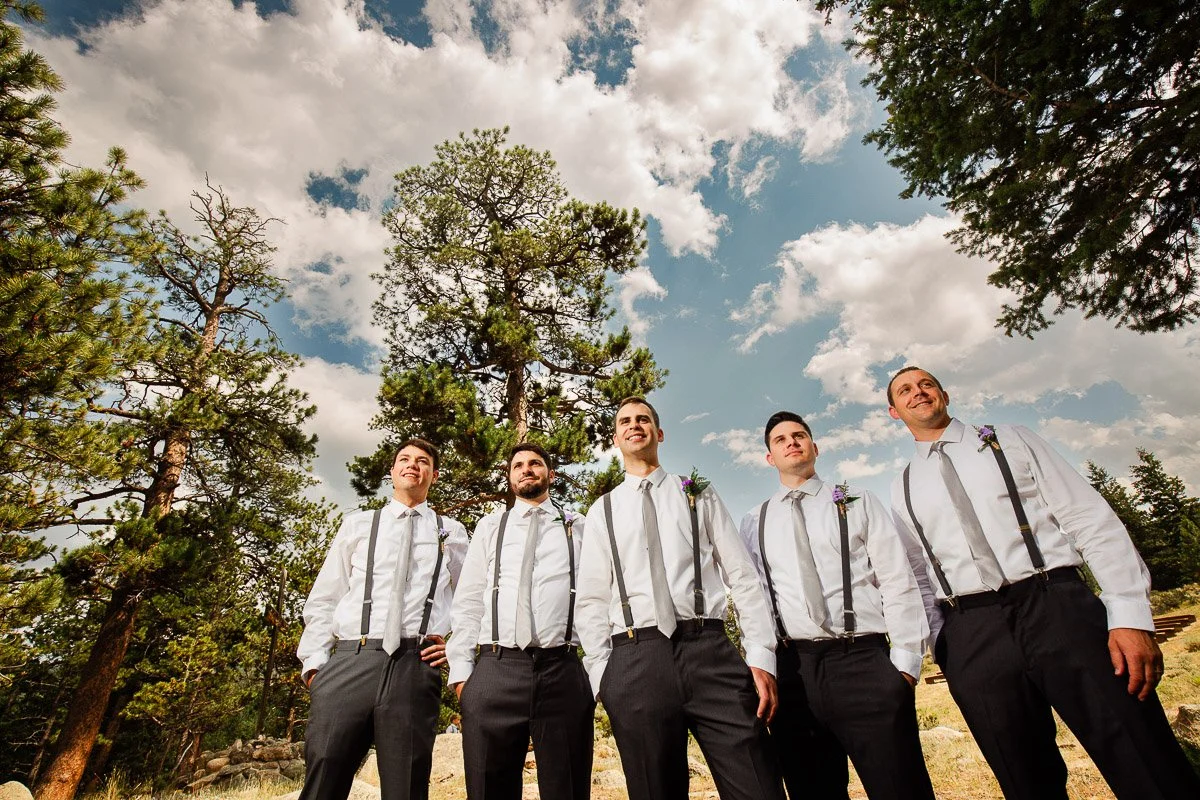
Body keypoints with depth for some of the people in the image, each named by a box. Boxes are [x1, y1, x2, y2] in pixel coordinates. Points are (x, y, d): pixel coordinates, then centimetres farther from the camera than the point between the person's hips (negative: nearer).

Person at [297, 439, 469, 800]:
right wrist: (314, 661, 3)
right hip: (349, 662, 1)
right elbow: (323, 599, 13)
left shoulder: (451, 532, 14)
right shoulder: (357, 524, 16)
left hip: (417, 666, 0)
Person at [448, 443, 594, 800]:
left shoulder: (579, 529, 12)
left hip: (563, 673, -1)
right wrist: (461, 670, 1)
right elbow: (468, 601, 10)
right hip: (494, 673, 1)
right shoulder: (490, 526, 15)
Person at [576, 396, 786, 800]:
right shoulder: (603, 510, 13)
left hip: (709, 651, 0)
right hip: (635, 663, 1)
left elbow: (743, 576, 7)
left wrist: (762, 656, -2)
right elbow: (593, 600, 10)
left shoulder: (699, 494, 13)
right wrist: (602, 675, 1)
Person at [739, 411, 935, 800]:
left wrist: (905, 662, -5)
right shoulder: (754, 523, 11)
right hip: (792, 670, 2)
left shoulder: (859, 503, 9)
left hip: (864, 661, -1)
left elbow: (898, 582, 3)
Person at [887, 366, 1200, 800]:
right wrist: (941, 649, 4)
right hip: (972, 636, 1)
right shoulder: (902, 491, 13)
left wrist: (1131, 615, -7)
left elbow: (1092, 520, 3)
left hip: (1059, 607, 0)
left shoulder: (1011, 440, 11)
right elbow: (915, 579, 12)